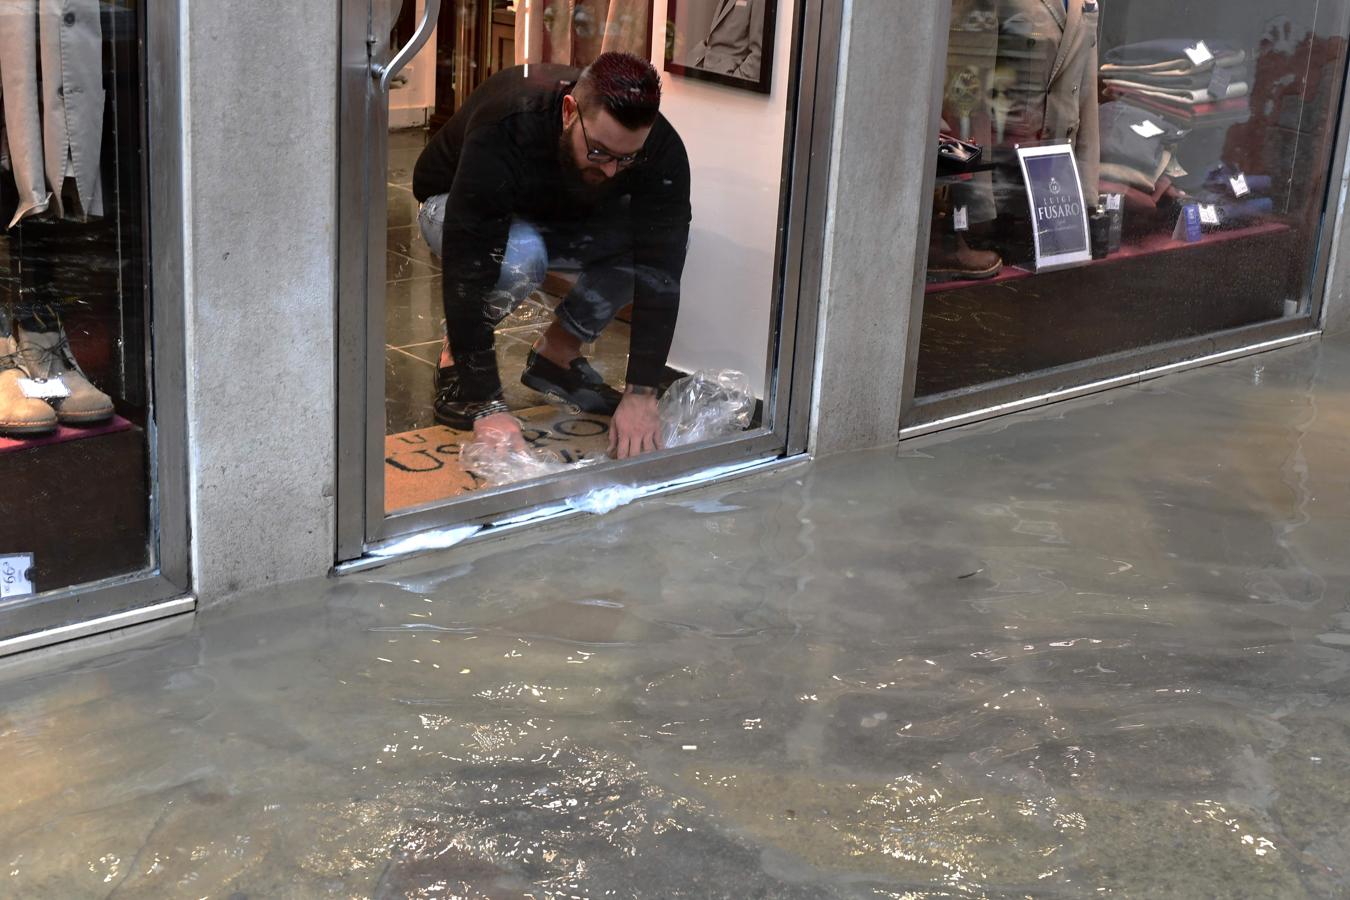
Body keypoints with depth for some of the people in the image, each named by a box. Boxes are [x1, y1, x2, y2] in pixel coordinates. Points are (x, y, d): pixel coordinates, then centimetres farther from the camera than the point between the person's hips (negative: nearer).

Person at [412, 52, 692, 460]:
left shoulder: (659, 148, -30)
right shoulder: (504, 132, -41)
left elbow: (658, 273, -30)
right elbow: (468, 272, -41)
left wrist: (641, 395, -37)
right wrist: (486, 406, -44)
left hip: (567, 217, 4)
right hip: (456, 206, -4)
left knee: (666, 240, -24)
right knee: (518, 257, -39)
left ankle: (556, 355, -3)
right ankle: (456, 365, -10)